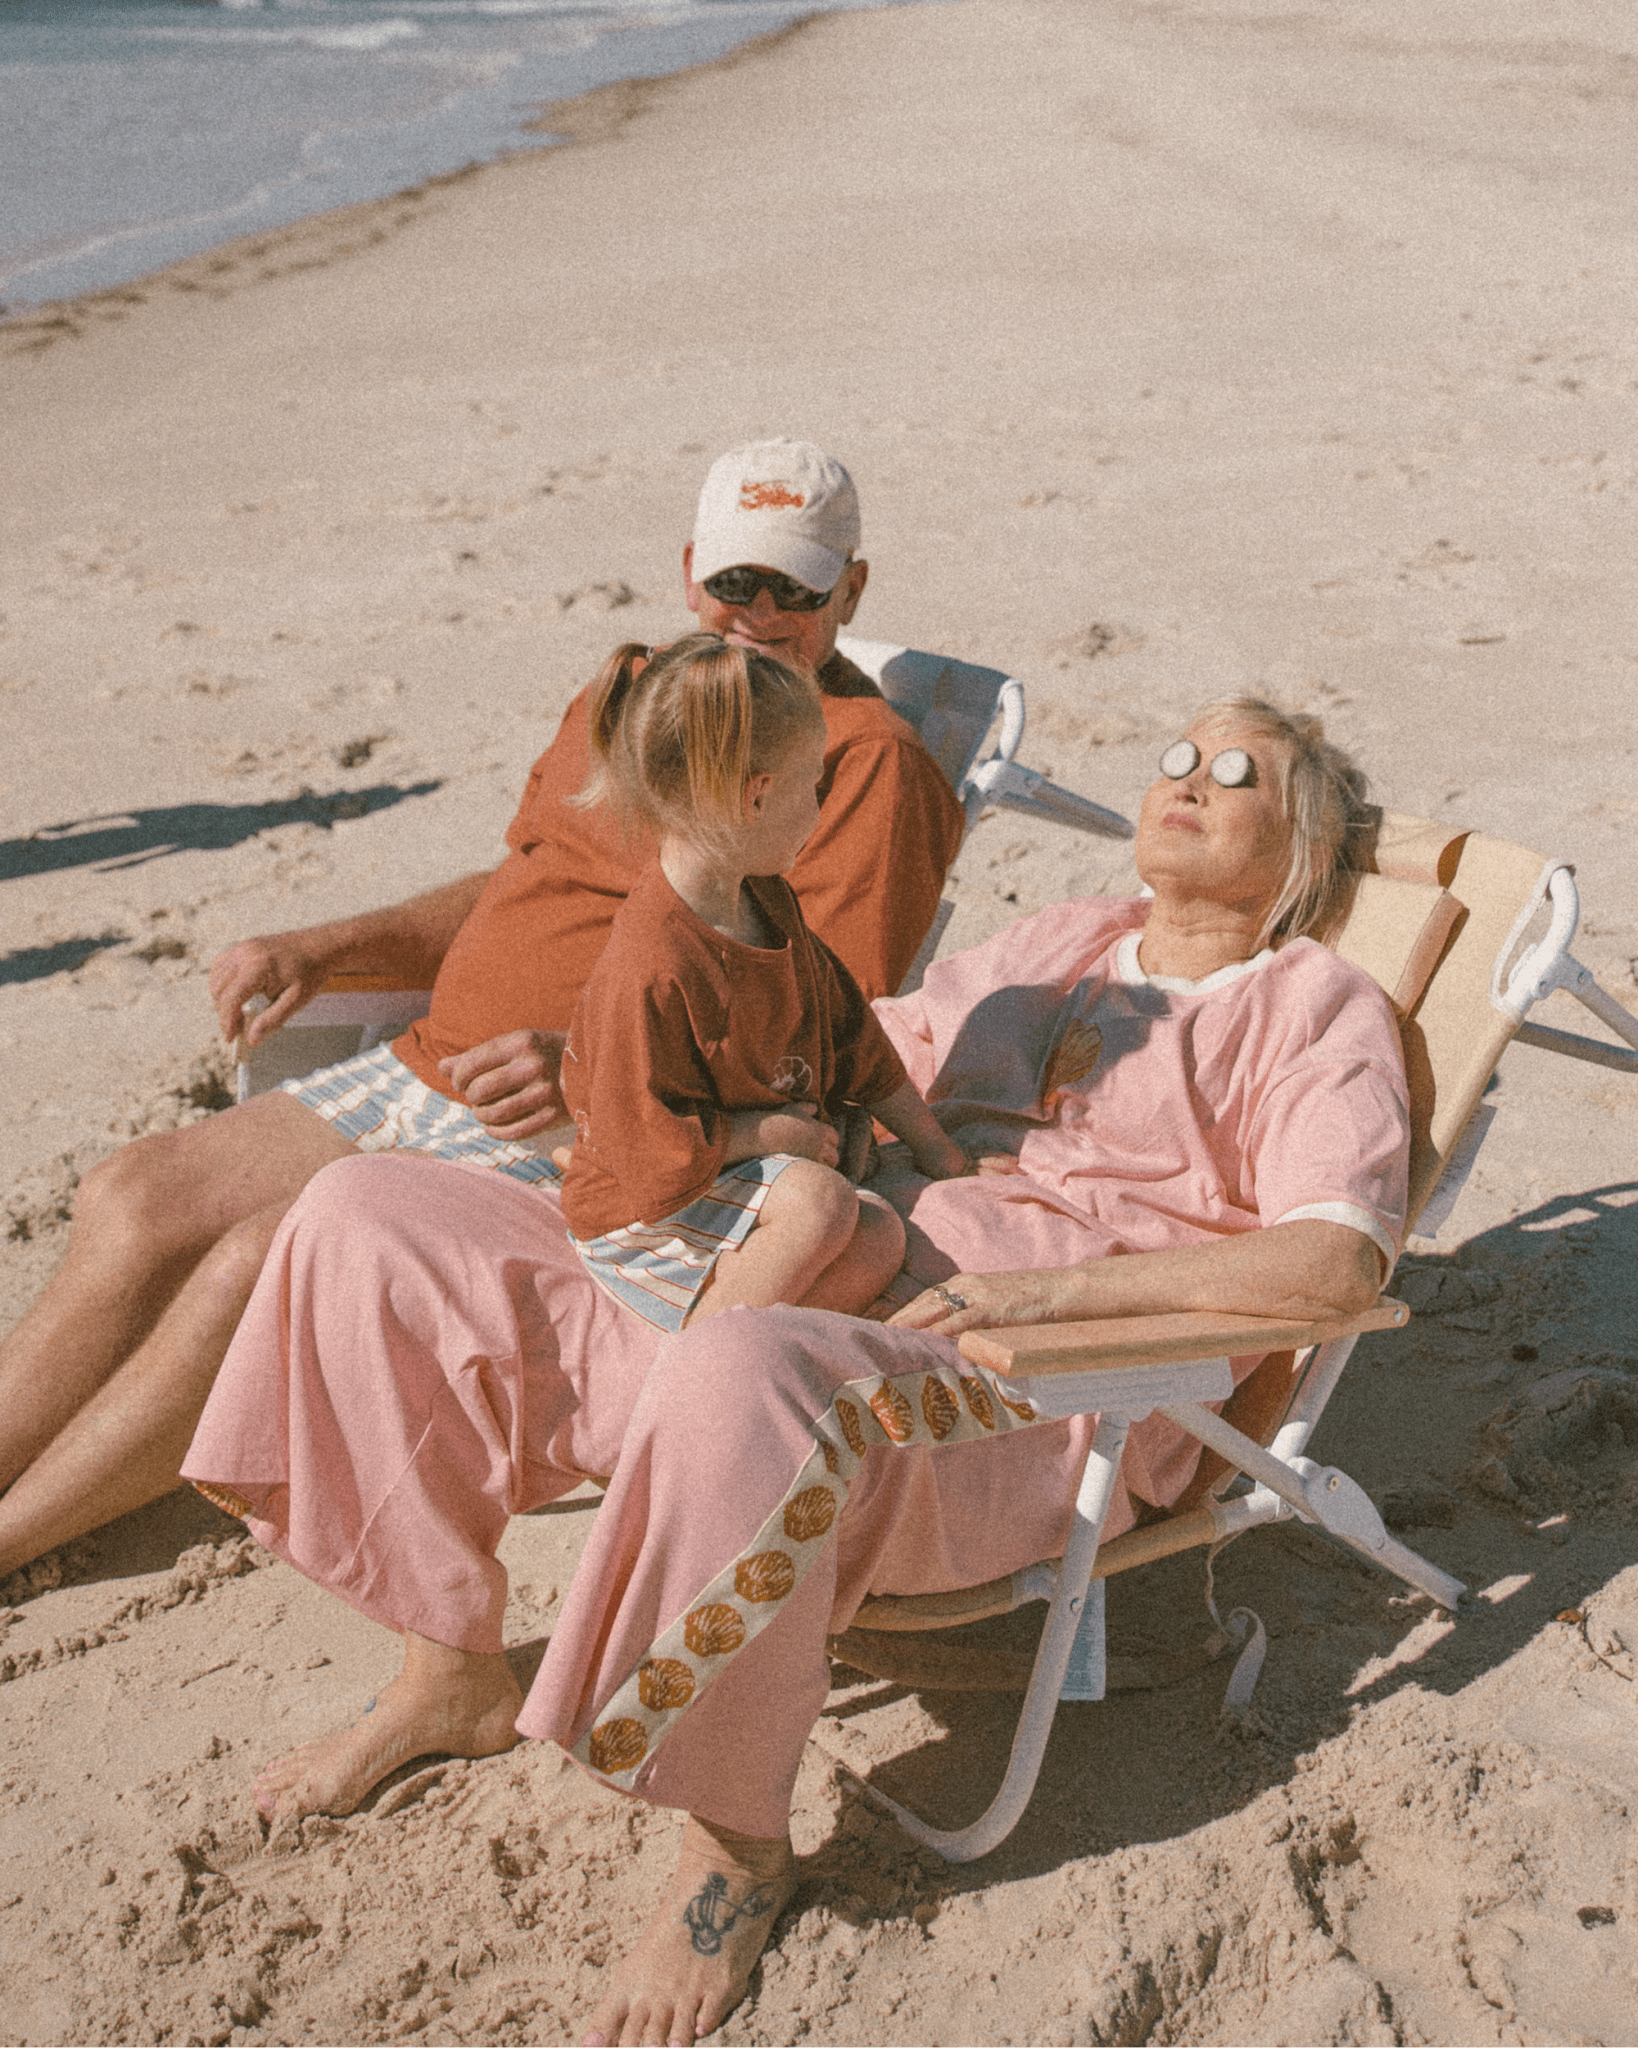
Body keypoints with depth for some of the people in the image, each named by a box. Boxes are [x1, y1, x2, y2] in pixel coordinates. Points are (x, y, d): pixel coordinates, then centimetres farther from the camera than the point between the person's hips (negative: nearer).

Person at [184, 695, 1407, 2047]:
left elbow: (1337, 1263, -11)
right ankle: (455, 1678, 11)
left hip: (1031, 1389, -7)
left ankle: (737, 1846, -17)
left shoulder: (1318, 1009, 6)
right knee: (369, 1218, -2)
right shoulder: (1064, 943, 25)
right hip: (803, 1287, 7)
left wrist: (1063, 1282, -21)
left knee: (743, 1378, -44)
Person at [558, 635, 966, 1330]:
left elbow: (844, 1026, 15)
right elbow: (657, 1151, -25)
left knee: (881, 1239, -15)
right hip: (647, 1217, -8)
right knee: (821, 1203, -30)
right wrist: (778, 1130, -15)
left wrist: (930, 1143, 18)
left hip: (762, 1172, 8)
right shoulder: (651, 971, -28)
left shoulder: (765, 901, 4)